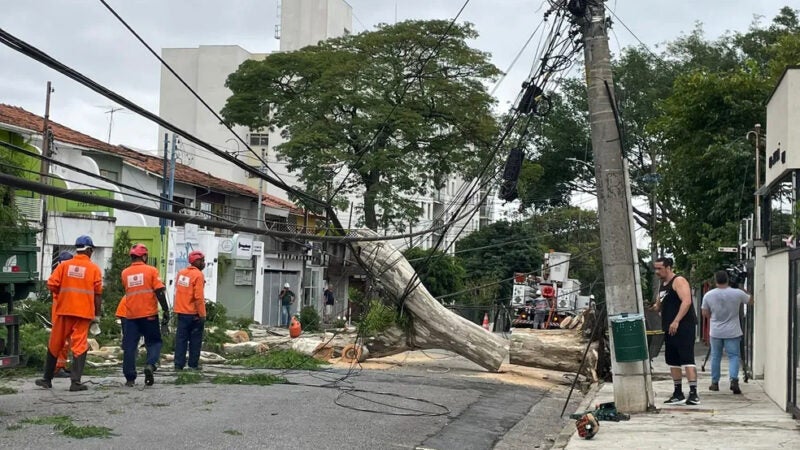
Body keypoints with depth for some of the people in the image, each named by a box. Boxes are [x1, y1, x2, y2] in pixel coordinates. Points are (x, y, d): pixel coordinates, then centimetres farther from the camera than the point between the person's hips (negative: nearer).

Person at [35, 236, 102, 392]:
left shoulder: (64, 265, 4)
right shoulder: (94, 268, 0)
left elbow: (51, 284, -4)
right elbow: (98, 294, -2)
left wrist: (60, 296, 15)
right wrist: (97, 314, 4)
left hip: (64, 310, 2)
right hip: (84, 312, -2)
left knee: (55, 345, 13)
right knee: (79, 346, 0)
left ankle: (47, 379, 22)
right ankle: (75, 382, -7)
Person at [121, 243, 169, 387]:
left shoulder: (125, 273, 7)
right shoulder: (151, 270, -4)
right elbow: (159, 292, -9)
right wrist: (166, 311, -6)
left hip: (131, 315, 3)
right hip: (149, 314, -3)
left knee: (129, 347, 7)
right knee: (154, 342, 9)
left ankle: (130, 378, 6)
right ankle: (150, 365, -16)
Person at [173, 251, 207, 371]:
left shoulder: (181, 273, 6)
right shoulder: (198, 275, -14)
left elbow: (177, 292, 12)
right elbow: (199, 297, -18)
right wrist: (202, 315, -14)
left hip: (181, 312, 6)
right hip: (194, 313, -6)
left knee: (181, 338, 7)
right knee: (195, 339, 6)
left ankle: (179, 364, 5)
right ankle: (193, 364, 9)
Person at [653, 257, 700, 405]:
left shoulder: (679, 281, -10)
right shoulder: (663, 285, 19)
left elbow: (686, 301, -22)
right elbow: (659, 305, 31)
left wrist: (676, 321, -29)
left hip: (683, 326, -10)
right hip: (670, 329, 10)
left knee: (687, 359, -13)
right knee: (672, 361, 12)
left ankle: (693, 394, -15)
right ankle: (678, 394, 20)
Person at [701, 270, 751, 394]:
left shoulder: (708, 295, -5)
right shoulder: (737, 293, -8)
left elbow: (705, 314, 4)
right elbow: (750, 300, 11)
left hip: (715, 332, 1)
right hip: (732, 332, -1)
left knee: (715, 357, 12)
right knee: (733, 356, 2)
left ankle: (715, 383, 17)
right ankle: (734, 379, -16)